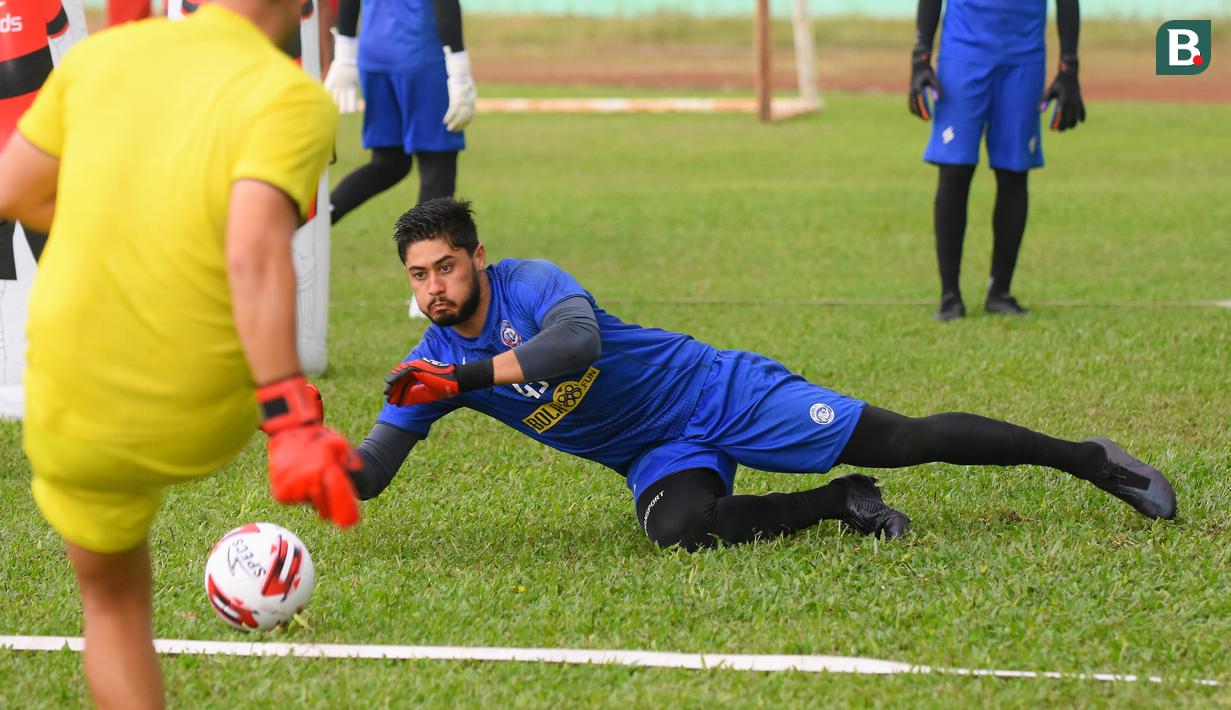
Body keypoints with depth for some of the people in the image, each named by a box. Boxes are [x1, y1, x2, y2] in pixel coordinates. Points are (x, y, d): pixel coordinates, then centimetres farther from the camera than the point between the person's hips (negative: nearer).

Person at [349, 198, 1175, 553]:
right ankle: (840, 504, -6)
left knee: (902, 440, -8)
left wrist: (466, 377, -43)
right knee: (677, 527, -31)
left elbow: (576, 340, -39)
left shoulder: (528, 284, -18)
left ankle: (1089, 457, 7)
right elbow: (371, 470, -1)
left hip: (718, 393, -5)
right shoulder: (432, 365, 0)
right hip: (661, 456, 5)